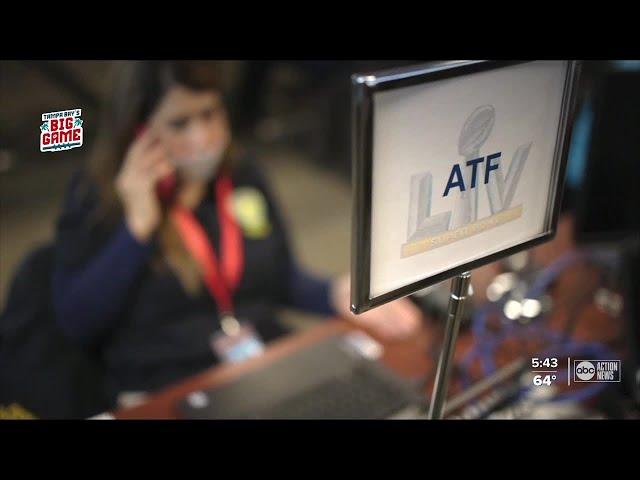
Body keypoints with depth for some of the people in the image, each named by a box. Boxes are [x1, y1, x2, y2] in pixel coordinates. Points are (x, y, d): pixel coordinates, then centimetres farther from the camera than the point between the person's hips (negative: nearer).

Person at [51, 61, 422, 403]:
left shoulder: (242, 172, 8)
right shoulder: (97, 195, -3)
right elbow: (76, 323, -10)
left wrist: (338, 295, -3)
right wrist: (138, 225, -15)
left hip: (271, 367, 5)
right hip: (167, 393, -4)